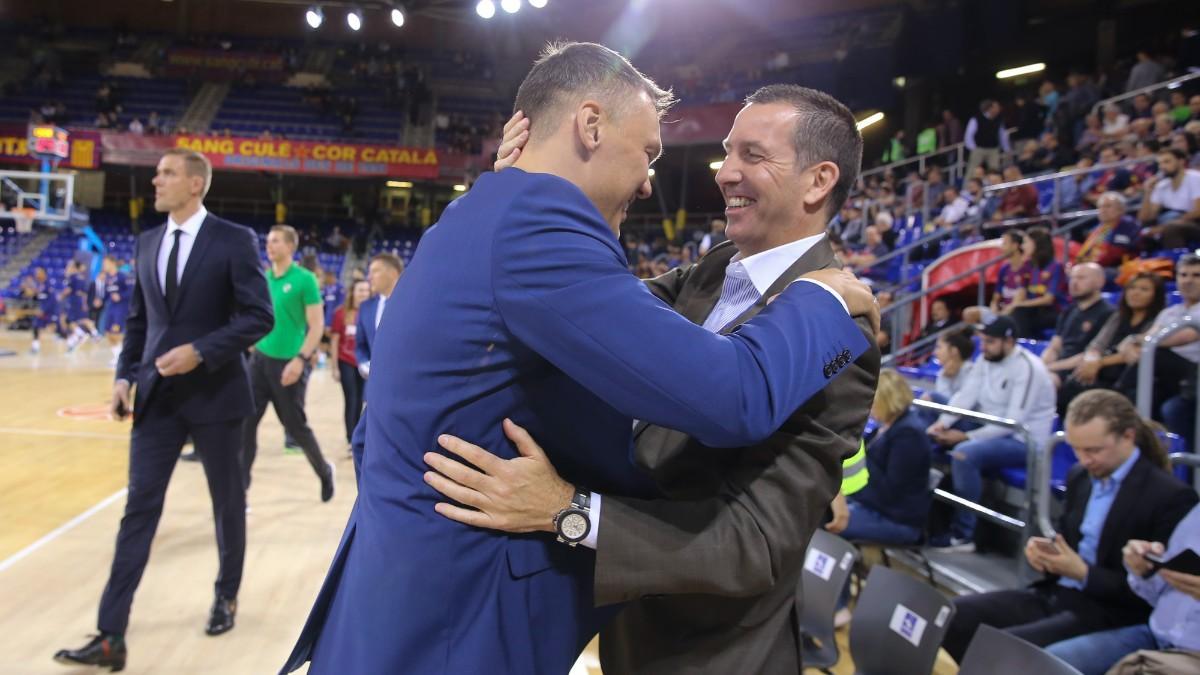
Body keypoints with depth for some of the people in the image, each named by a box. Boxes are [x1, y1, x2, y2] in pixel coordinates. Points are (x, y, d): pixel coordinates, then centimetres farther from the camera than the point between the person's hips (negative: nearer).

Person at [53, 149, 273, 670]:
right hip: (157, 396, 4)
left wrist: (200, 351, -20)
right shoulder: (148, 242, 9)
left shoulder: (234, 240, -7)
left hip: (214, 393, -4)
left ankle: (227, 596, 34)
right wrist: (126, 374, 3)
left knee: (227, 502, 11)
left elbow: (258, 316, -12)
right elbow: (138, 319, 15)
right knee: (139, 509, 1)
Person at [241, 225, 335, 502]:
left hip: (289, 362, -5)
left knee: (296, 426, 6)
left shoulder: (305, 279, -9)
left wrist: (300, 359, -20)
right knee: (245, 423, -2)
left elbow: (316, 325, -12)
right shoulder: (263, 279, 8)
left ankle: (324, 471, 32)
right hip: (260, 358, 5)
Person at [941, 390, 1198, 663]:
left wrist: (1083, 573, -18)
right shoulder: (1079, 476, 10)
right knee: (951, 615, -13)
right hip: (1053, 594, 7)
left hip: (1108, 613, -7)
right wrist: (1044, 549, -2)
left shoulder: (1172, 497, -11)